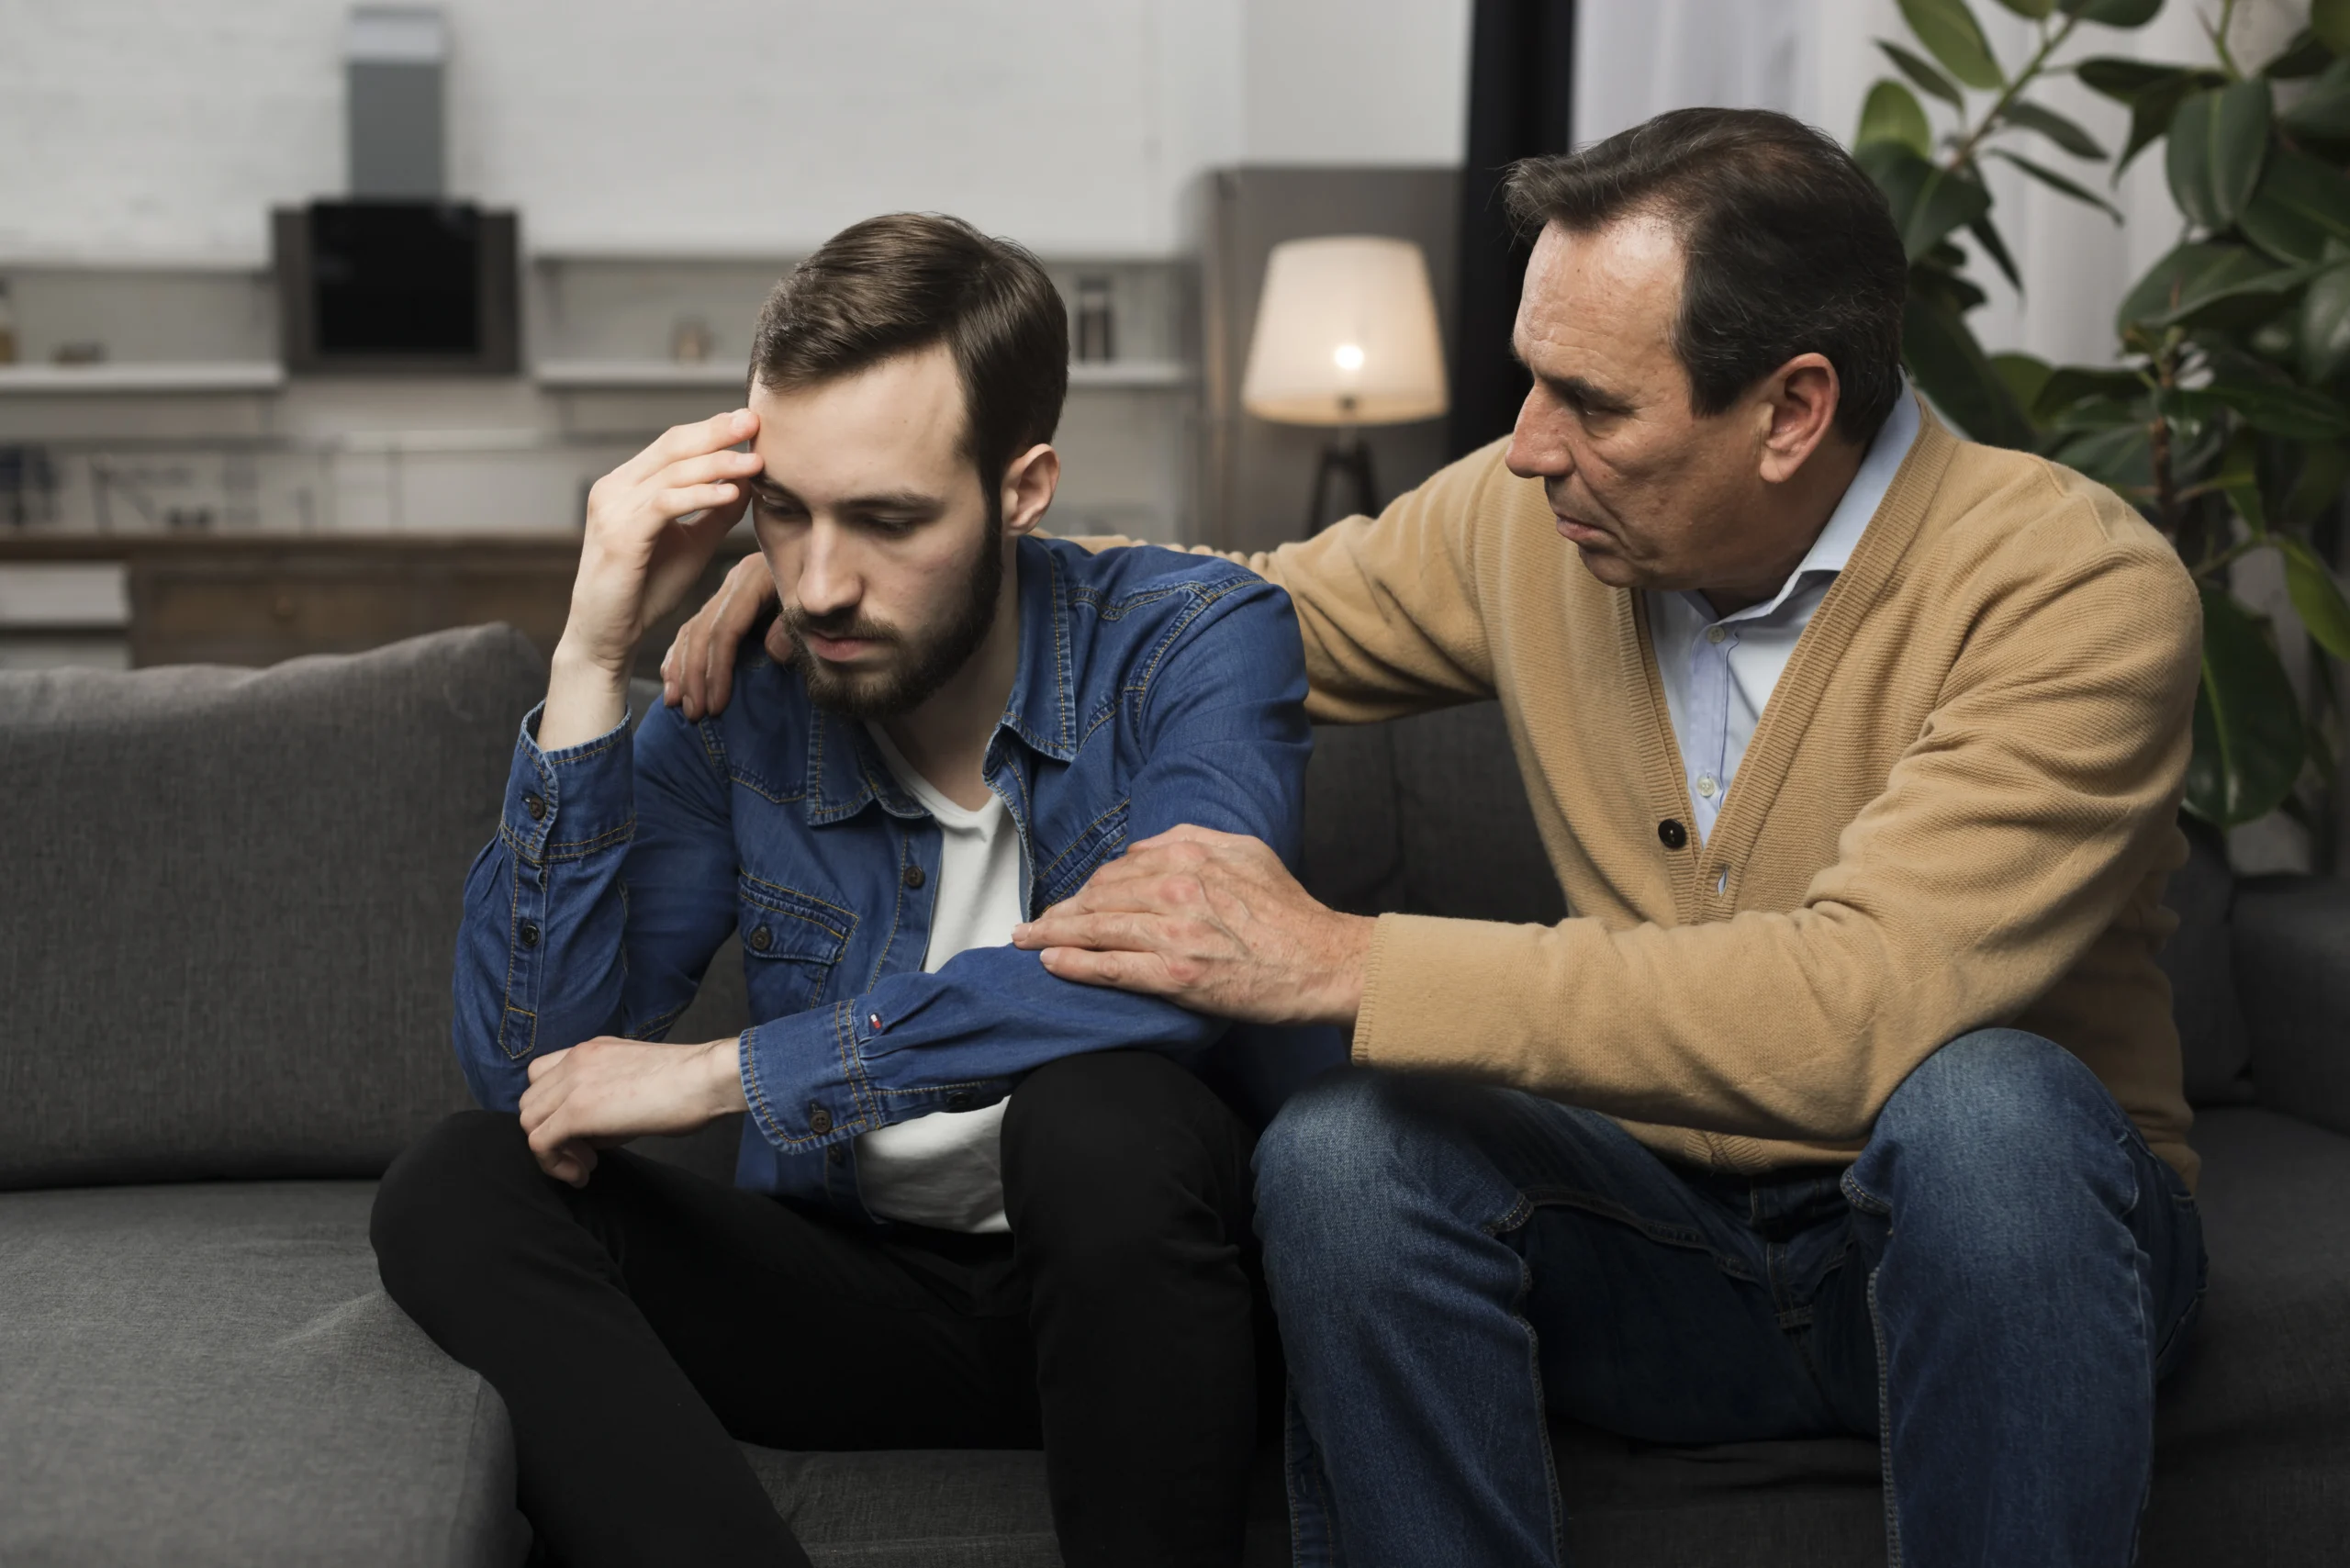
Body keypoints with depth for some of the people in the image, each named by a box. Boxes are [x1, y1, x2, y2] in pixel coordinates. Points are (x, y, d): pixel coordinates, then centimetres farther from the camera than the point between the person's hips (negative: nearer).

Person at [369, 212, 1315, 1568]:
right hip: (860, 1288, 4)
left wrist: (723, 1073, -25)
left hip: (1142, 1284, -3)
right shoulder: (737, 718, -4)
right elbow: (529, 1068, -11)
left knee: (1103, 1115, -36)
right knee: (457, 1192, -17)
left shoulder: (1197, 641, -12)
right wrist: (594, 661, -18)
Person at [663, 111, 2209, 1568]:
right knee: (1345, 1148, -25)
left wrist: (1342, 963, -33)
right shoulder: (1534, 522, -3)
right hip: (1676, 1237, 4)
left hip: (2004, 1235, -3)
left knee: (1981, 1103, -37)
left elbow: (1860, 1007, -34)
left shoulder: (2079, 589, -20)